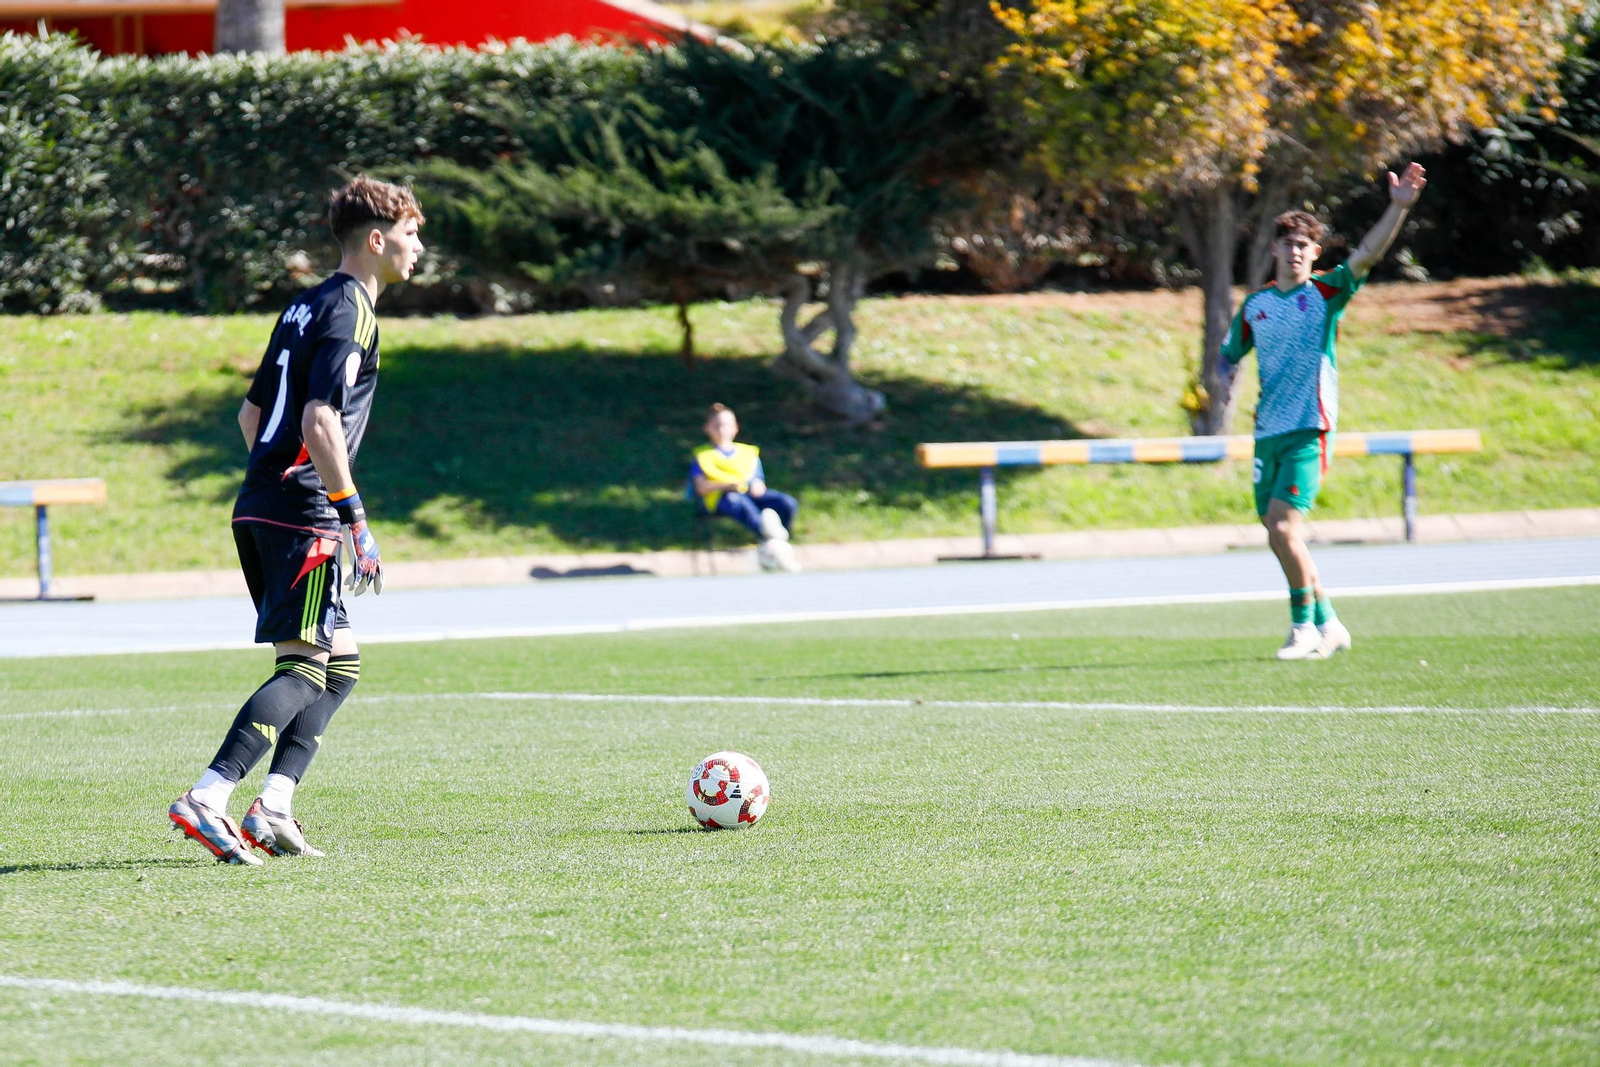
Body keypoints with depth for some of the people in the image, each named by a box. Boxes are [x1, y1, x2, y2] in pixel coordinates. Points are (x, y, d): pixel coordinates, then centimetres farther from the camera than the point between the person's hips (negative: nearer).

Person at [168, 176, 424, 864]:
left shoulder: (307, 307, 20)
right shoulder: (351, 310, -9)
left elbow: (251, 412, 24)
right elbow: (319, 420, -21)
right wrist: (354, 519, -20)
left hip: (261, 507, 10)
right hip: (303, 515, -10)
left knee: (341, 664, 13)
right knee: (304, 666, -11)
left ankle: (272, 808, 2)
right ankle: (206, 799, -21)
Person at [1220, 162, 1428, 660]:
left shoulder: (1326, 293, -1)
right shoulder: (1255, 305, 12)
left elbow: (1367, 253, -15)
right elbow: (1229, 354, 25)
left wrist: (1398, 207, -28)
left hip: (1309, 431, -6)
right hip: (1268, 432, 6)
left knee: (1282, 529, -16)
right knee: (1280, 534, 8)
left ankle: (1304, 625, -3)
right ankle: (1327, 625, 21)